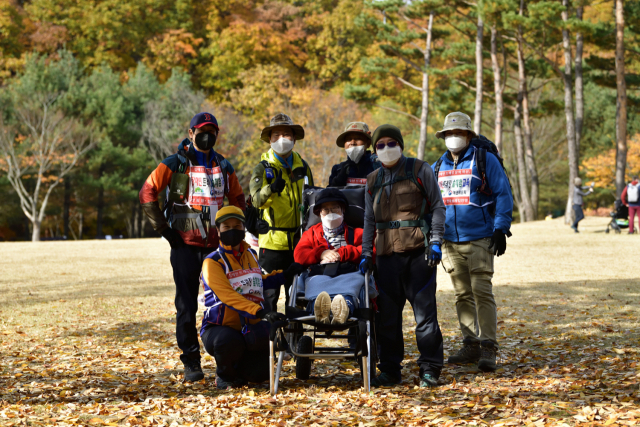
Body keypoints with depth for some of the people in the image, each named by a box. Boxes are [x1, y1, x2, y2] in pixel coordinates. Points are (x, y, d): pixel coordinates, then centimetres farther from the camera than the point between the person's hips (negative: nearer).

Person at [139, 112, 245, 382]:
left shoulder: (224, 167, 13)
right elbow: (147, 194, -3)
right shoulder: (175, 164, 0)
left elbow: (237, 199, 25)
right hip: (185, 245, -3)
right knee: (187, 306, -1)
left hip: (216, 245, 3)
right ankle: (191, 362, 5)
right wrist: (163, 228, -6)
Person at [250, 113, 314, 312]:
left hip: (298, 241, 4)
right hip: (272, 241, -4)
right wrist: (271, 188, -39)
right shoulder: (263, 168, -3)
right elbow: (257, 200, -19)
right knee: (269, 293, -2)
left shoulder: (302, 167, 11)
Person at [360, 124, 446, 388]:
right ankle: (390, 370, 13)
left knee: (425, 310, -4)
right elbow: (369, 220, 19)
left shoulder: (420, 171, 4)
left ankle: (430, 369, 3)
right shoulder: (373, 181, 16)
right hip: (387, 252, 4)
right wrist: (366, 253, 9)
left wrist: (435, 242, -9)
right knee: (387, 313, 4)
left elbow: (437, 206, 1)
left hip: (418, 250, -4)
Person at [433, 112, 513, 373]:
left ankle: (488, 349, -9)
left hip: (479, 239, -5)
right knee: (462, 295, 9)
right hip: (450, 241, 5)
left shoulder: (485, 160, -2)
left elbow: (503, 194, -3)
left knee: (482, 292, -11)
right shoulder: (438, 167, 12)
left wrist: (501, 229, -11)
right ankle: (470, 346, 17)